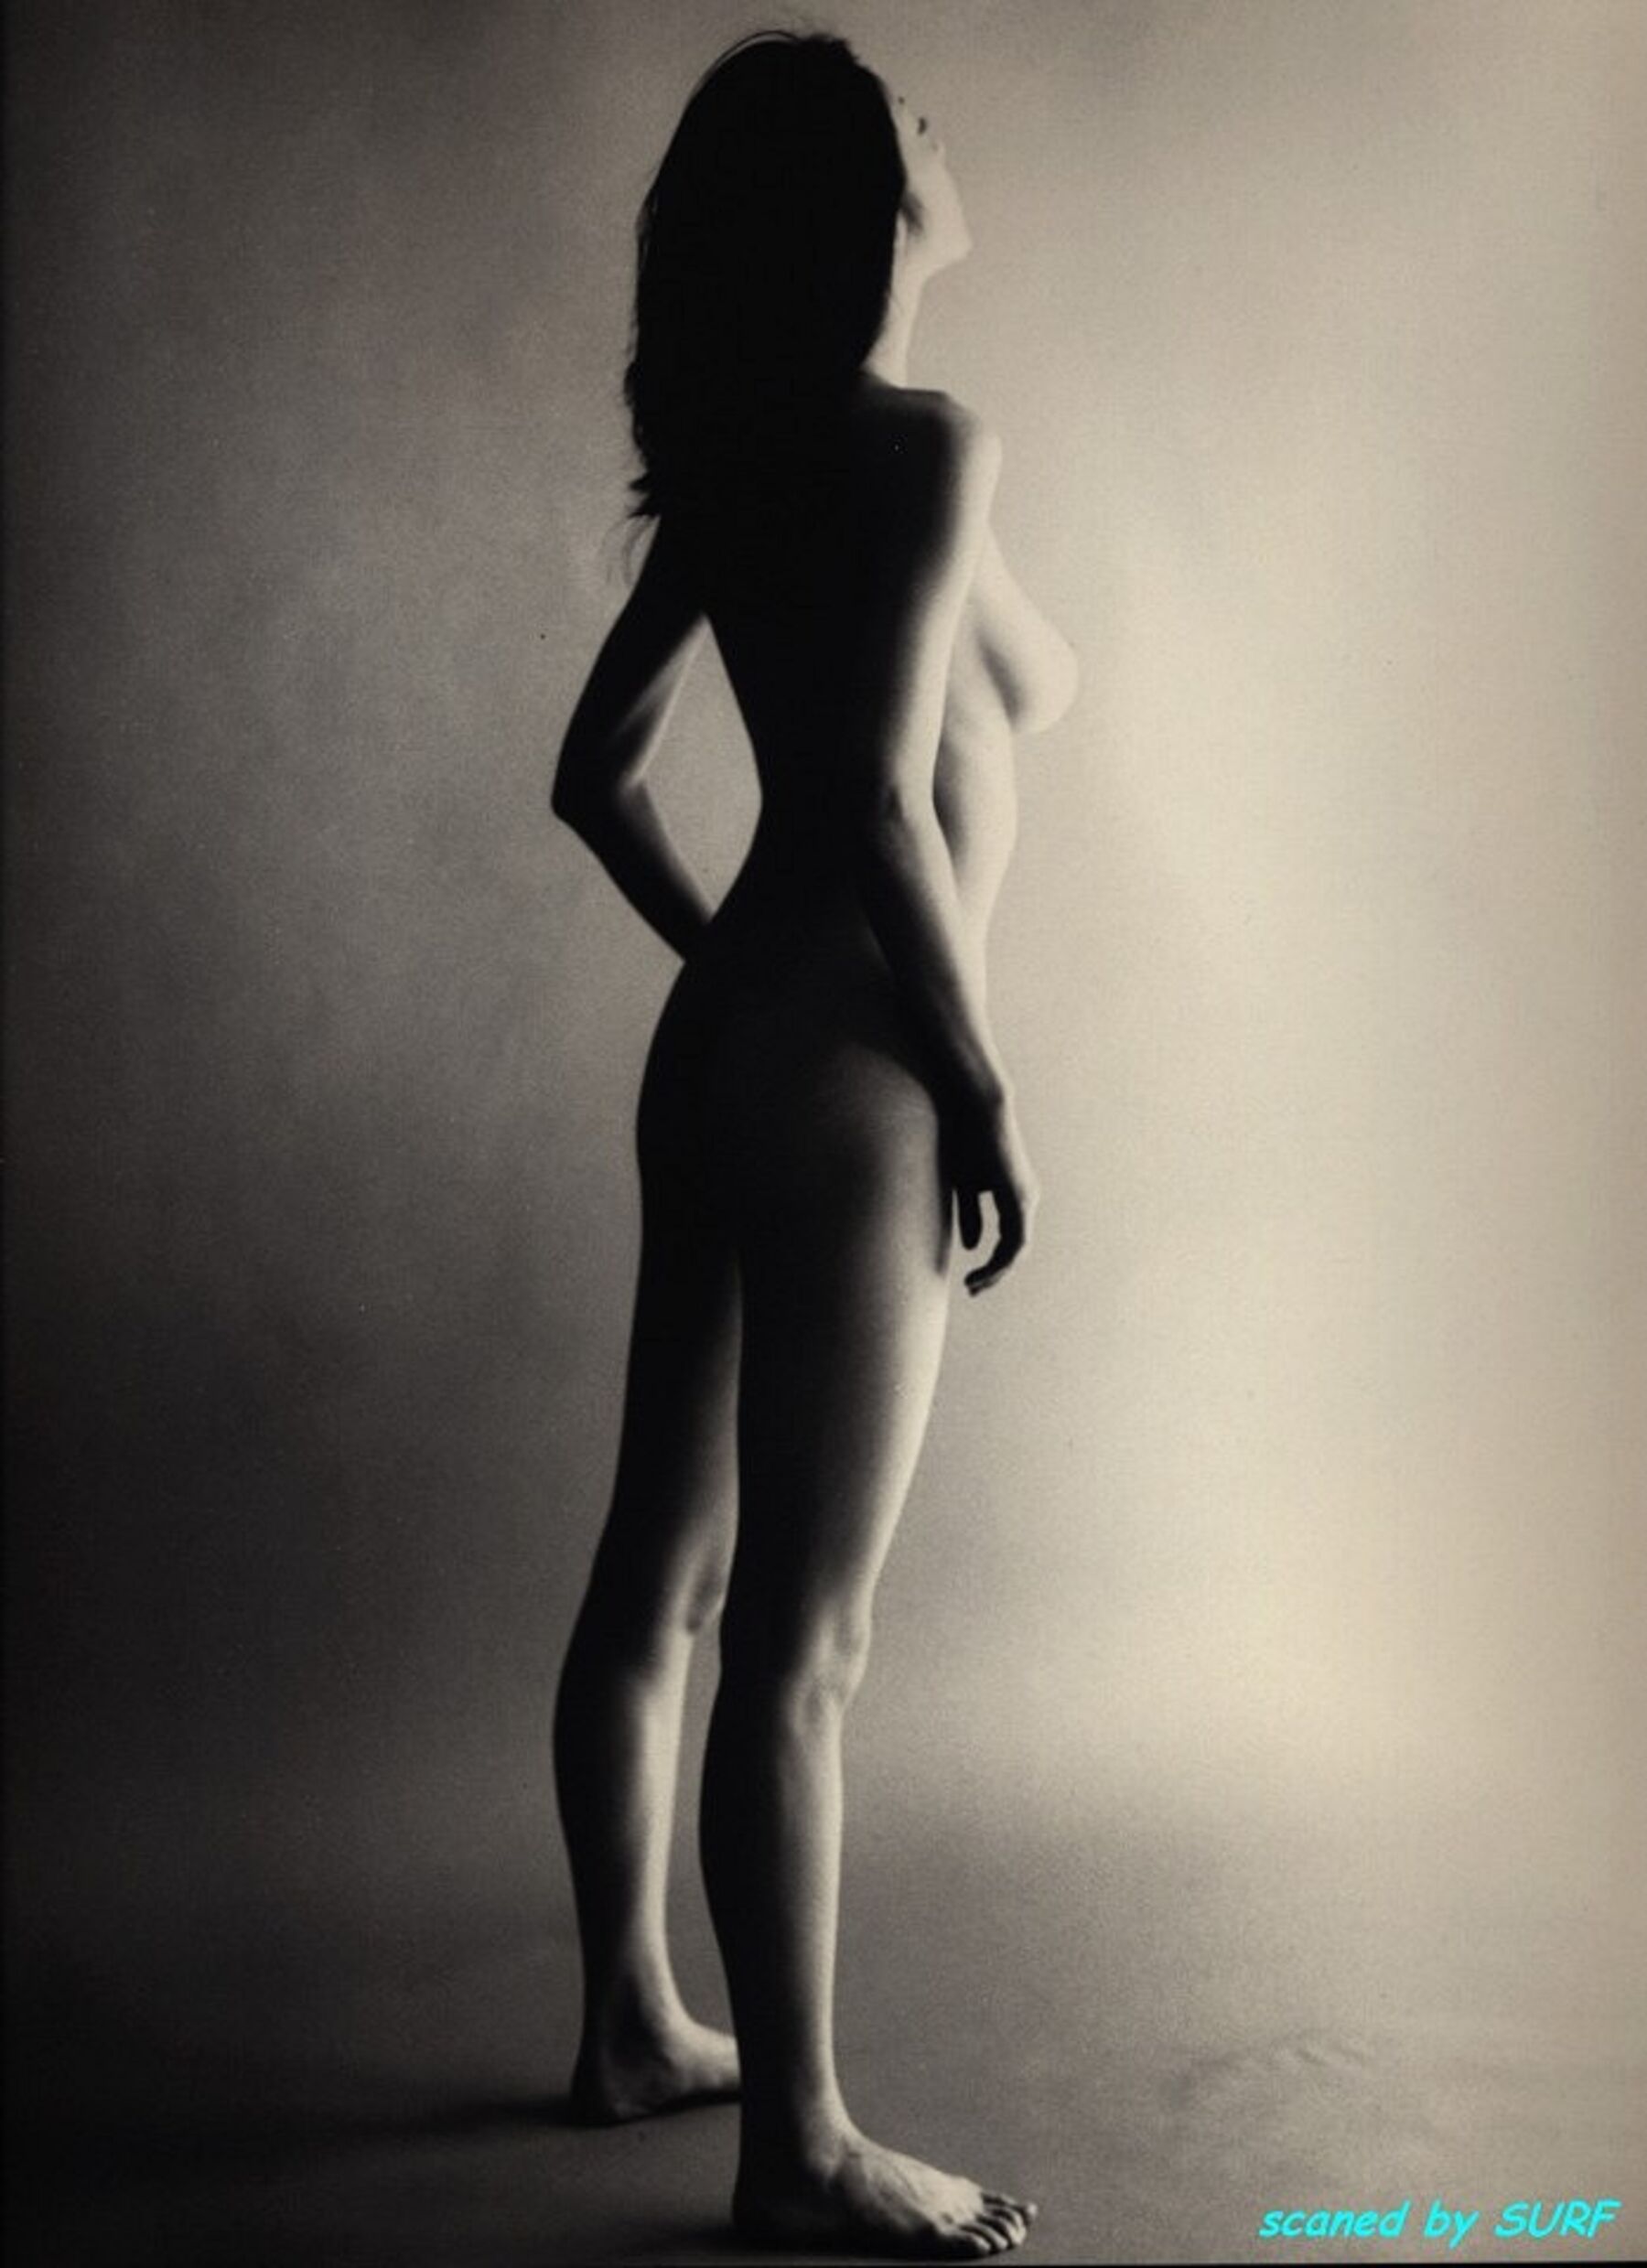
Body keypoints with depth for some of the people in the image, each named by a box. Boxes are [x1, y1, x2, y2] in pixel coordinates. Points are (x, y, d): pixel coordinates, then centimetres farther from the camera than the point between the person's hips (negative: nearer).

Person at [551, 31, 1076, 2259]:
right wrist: (986, 1080, -13)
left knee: (660, 1575, 15)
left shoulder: (742, 460, 12)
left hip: (727, 1049, 9)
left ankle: (635, 2024, 31)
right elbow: (881, 797, -22)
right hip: (841, 1078, -9)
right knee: (799, 1638, -1)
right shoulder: (929, 445, -12)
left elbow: (596, 775, 15)